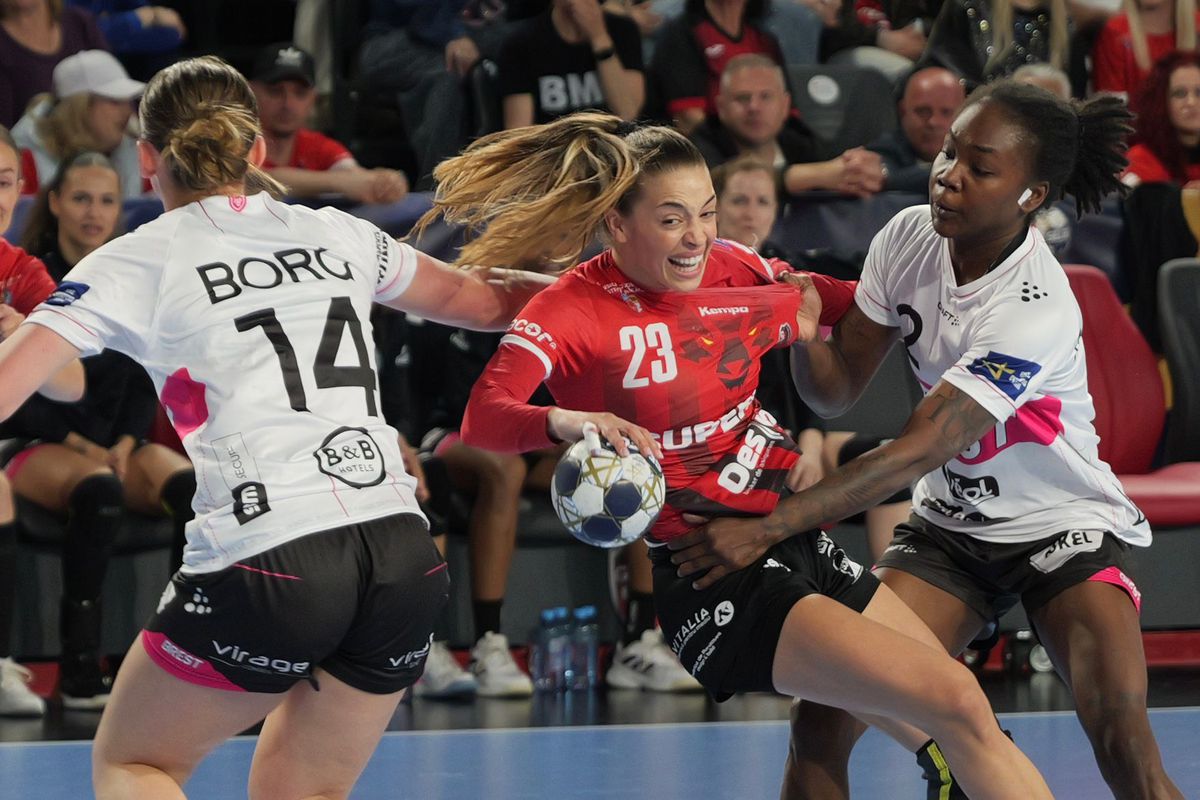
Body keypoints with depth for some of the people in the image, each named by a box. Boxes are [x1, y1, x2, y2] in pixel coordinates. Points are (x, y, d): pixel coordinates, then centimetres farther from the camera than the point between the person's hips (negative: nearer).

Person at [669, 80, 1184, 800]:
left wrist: (766, 528, -35)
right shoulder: (909, 238, -7)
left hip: (1065, 526, -5)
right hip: (949, 526, 6)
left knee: (1123, 737, -28)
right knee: (822, 722, -12)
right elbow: (837, 385, -1)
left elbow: (917, 453, -32)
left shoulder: (1036, 309, -27)